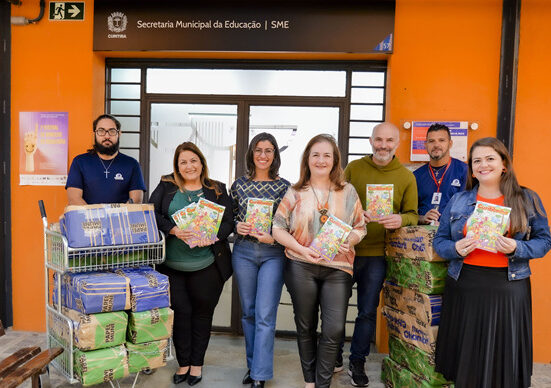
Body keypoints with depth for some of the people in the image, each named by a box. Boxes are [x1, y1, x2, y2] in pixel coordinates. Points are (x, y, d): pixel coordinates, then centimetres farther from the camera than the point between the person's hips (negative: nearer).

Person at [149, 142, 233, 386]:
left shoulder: (217, 190, 6)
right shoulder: (166, 187, 7)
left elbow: (228, 222, 2)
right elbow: (152, 214, -3)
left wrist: (213, 236, -17)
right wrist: (174, 230, -19)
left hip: (207, 265, 0)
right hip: (172, 265, 0)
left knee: (202, 312, 9)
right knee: (180, 311, 5)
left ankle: (197, 363, 27)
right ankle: (183, 363, 24)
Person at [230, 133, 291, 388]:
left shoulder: (284, 186, -1)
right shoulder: (239, 185, 6)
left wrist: (273, 237, -16)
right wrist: (237, 226, -7)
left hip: (273, 254, -3)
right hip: (243, 252, 3)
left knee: (265, 316, -5)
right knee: (248, 312, 13)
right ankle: (253, 365, 29)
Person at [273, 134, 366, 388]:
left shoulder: (348, 192, 5)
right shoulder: (296, 193, 3)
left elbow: (360, 227, 8)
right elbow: (278, 228, 0)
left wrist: (349, 241, -14)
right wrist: (301, 250, -15)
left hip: (338, 268, 0)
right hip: (301, 268, 0)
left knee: (334, 330, -2)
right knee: (306, 327, 13)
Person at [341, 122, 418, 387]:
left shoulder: (406, 176, 2)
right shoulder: (353, 168, 0)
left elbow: (412, 214, 4)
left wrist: (400, 219, -19)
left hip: (376, 255, 0)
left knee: (368, 312, 11)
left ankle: (357, 362, 30)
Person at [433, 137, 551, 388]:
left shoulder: (527, 199, 4)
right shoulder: (458, 201, 7)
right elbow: (439, 240, 9)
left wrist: (517, 248, -15)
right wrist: (455, 249, -12)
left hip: (508, 287, -1)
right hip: (464, 286, 1)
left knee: (503, 356, 7)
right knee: (465, 356, 10)